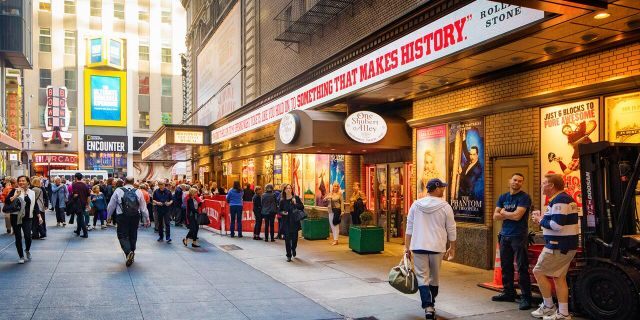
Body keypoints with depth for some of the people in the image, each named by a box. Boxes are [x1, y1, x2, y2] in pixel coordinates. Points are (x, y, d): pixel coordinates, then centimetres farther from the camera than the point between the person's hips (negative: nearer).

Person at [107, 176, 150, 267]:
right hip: (135, 217, 3)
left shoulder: (118, 191, -1)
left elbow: (111, 205, 4)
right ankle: (131, 256, 25)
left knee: (123, 236, 2)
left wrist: (108, 216, 20)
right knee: (133, 236, 15)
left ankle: (128, 252, -22)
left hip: (122, 217, -2)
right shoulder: (138, 192, 3)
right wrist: (147, 219, 15)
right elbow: (143, 207, 5)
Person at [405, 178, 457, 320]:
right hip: (437, 247, 0)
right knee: (434, 278, 16)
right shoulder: (445, 206, -3)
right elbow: (451, 230, 2)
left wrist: (407, 247, 9)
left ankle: (428, 307, -12)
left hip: (418, 247, 0)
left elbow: (409, 227, 3)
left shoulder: (416, 204, 2)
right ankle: (431, 305, 29)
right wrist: (452, 248, 14)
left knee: (422, 278, 2)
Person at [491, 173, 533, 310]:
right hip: (504, 236, 6)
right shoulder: (503, 197, 12)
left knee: (522, 268, -5)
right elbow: (495, 216, 5)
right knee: (506, 266, 12)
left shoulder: (524, 197, -7)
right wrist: (510, 215, -8)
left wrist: (504, 213, -1)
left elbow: (517, 216, -17)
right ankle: (508, 292, 24)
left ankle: (526, 297, 0)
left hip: (519, 237, -6)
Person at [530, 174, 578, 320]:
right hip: (567, 245, 10)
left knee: (538, 272, 1)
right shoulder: (564, 198, 15)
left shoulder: (560, 200, -19)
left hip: (558, 246, -10)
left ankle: (548, 307, 11)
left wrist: (541, 220, -10)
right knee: (559, 277, 12)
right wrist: (542, 217, 6)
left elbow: (557, 225, -26)